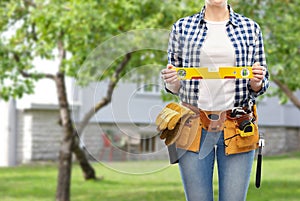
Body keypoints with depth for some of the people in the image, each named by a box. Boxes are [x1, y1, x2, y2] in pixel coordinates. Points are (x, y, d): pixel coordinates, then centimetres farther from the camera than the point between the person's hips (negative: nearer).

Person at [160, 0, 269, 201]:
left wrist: (256, 82, -11)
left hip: (237, 126, 0)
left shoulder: (250, 28, 7)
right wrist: (171, 80, -11)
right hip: (194, 126, 0)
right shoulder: (182, 27, 6)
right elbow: (175, 87, 11)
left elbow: (261, 86, 11)